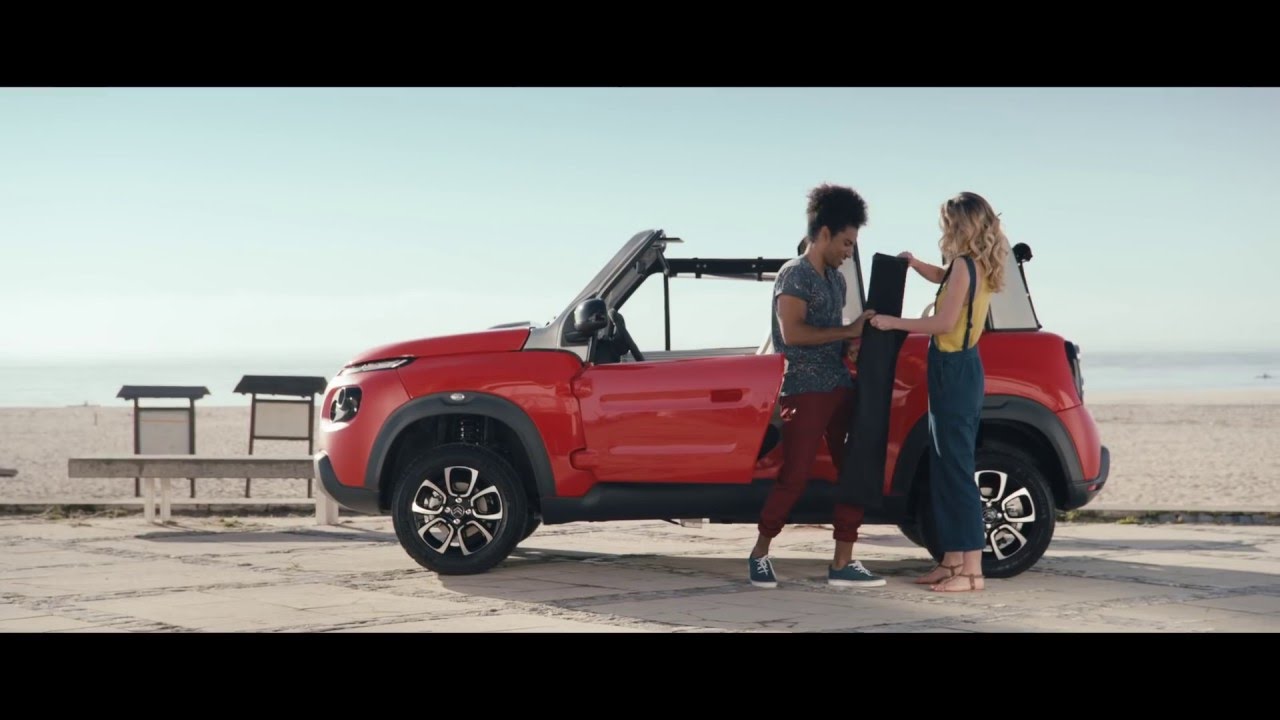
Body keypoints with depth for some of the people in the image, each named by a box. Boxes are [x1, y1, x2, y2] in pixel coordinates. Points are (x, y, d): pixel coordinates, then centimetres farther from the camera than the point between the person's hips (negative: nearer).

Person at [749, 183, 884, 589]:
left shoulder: (836, 280, 18)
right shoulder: (794, 275, -8)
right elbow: (792, 332, -19)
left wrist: (858, 340, 4)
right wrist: (848, 332, -16)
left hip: (840, 388, 8)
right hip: (805, 392, -8)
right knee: (795, 476, -7)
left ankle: (843, 563, 7)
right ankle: (760, 553, 9)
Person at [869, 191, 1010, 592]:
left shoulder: (964, 264, -15)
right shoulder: (978, 267, 12)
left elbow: (944, 322, -21)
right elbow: (944, 280, 34)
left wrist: (894, 322, -14)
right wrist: (915, 264, 22)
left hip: (953, 372, -10)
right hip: (963, 368, 10)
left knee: (956, 470, -8)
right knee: (945, 469, 14)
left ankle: (972, 570, -7)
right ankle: (953, 560, 19)